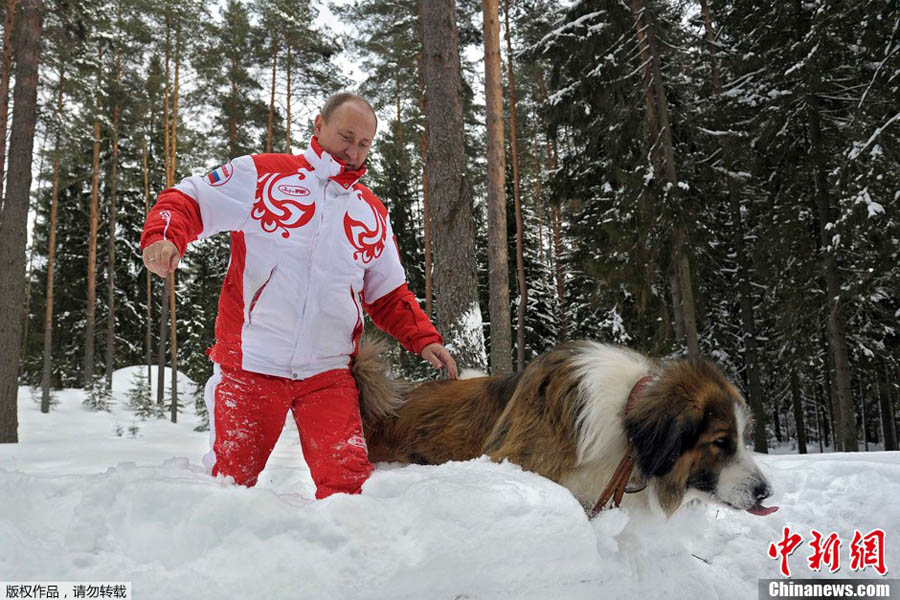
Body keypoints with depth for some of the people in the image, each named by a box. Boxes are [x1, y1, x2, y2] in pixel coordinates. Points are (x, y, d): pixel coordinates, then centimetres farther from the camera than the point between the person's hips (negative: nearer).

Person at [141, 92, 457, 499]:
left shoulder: (373, 214, 13)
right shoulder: (261, 174, 1)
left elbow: (388, 296, 19)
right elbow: (187, 199, 0)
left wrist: (424, 339, 4)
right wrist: (163, 236, -21)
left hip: (328, 374, 3)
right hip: (249, 364, -2)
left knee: (348, 481, -7)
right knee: (230, 482, 8)